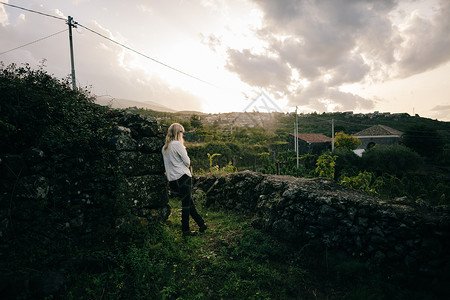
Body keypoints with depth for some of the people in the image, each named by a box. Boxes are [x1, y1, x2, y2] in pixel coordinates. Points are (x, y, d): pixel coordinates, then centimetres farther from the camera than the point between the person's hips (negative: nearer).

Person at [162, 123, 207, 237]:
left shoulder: (164, 147, 13)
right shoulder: (177, 144, -11)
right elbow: (187, 161, -9)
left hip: (172, 180, 8)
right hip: (183, 177, -8)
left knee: (189, 202, 14)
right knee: (186, 204, 3)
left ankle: (201, 224, 24)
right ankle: (185, 230, 12)